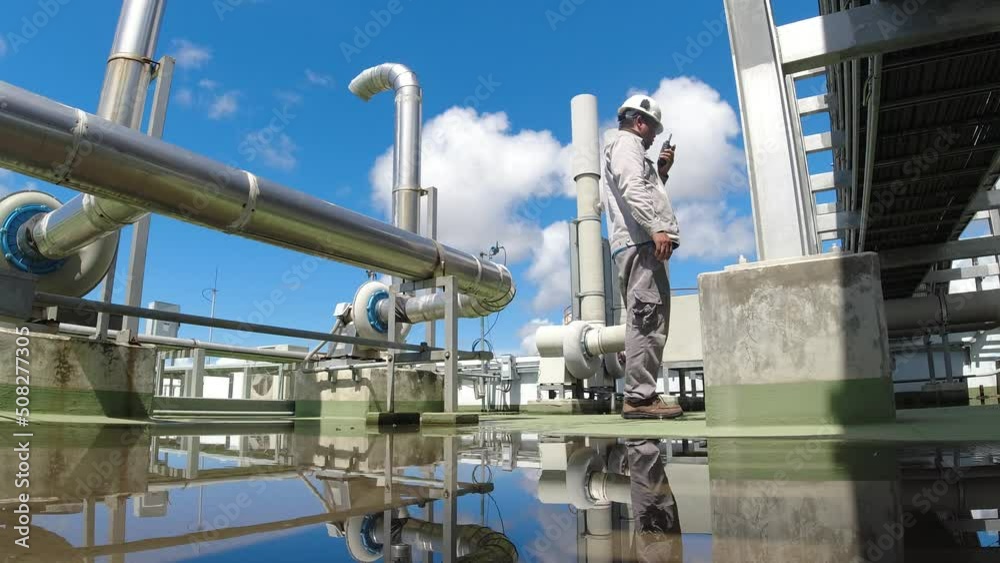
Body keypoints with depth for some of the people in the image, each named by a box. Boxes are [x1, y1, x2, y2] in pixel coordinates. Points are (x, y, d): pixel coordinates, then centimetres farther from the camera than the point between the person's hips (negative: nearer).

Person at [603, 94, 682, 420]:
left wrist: (661, 172, 26)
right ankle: (640, 396, -19)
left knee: (647, 323, 8)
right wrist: (657, 228, -25)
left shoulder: (626, 149, 34)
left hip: (640, 244, 11)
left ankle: (640, 395, 9)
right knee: (647, 319, -16)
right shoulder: (626, 143, 3)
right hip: (641, 243, -11)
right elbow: (632, 188, -16)